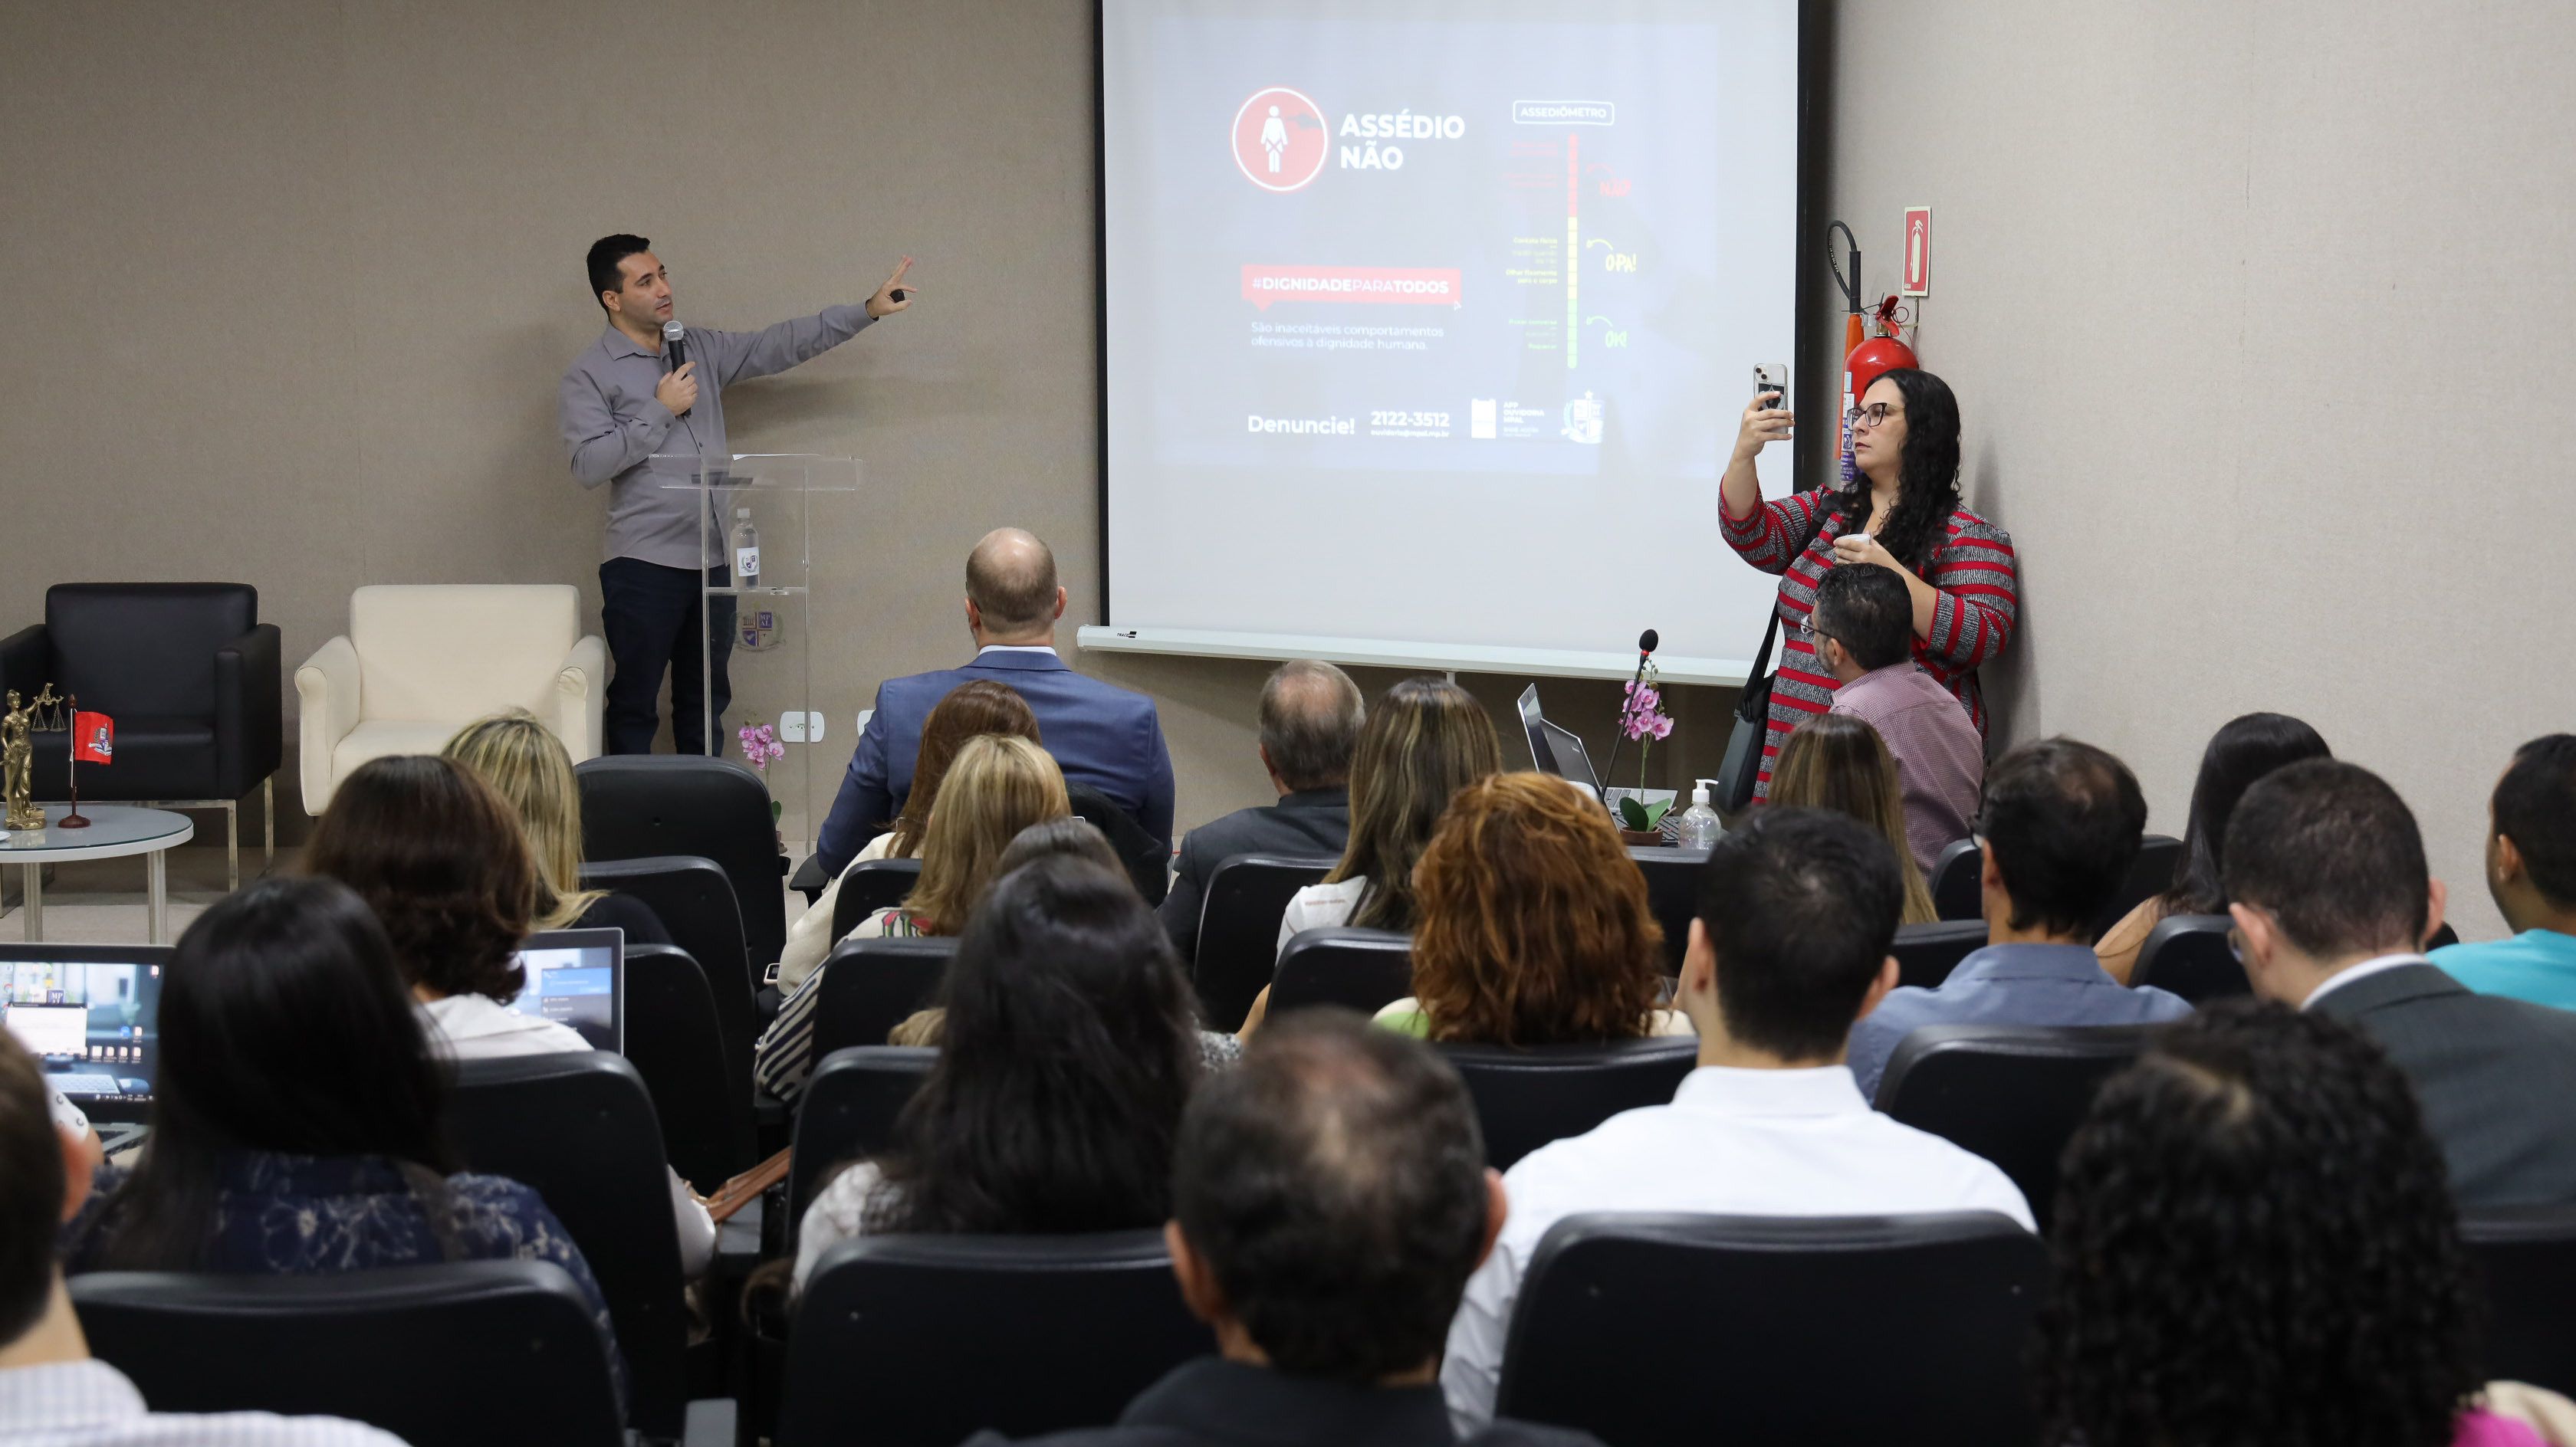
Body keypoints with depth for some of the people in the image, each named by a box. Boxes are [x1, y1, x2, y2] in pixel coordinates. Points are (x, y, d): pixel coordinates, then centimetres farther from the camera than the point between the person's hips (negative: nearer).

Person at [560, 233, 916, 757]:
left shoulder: (701, 349, 14)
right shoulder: (589, 376, -3)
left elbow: (782, 344, 13)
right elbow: (588, 464, -15)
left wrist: (867, 311, 6)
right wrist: (660, 411, -12)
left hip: (713, 557, 6)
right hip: (643, 562, -6)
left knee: (706, 697, 12)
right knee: (634, 699, -3)